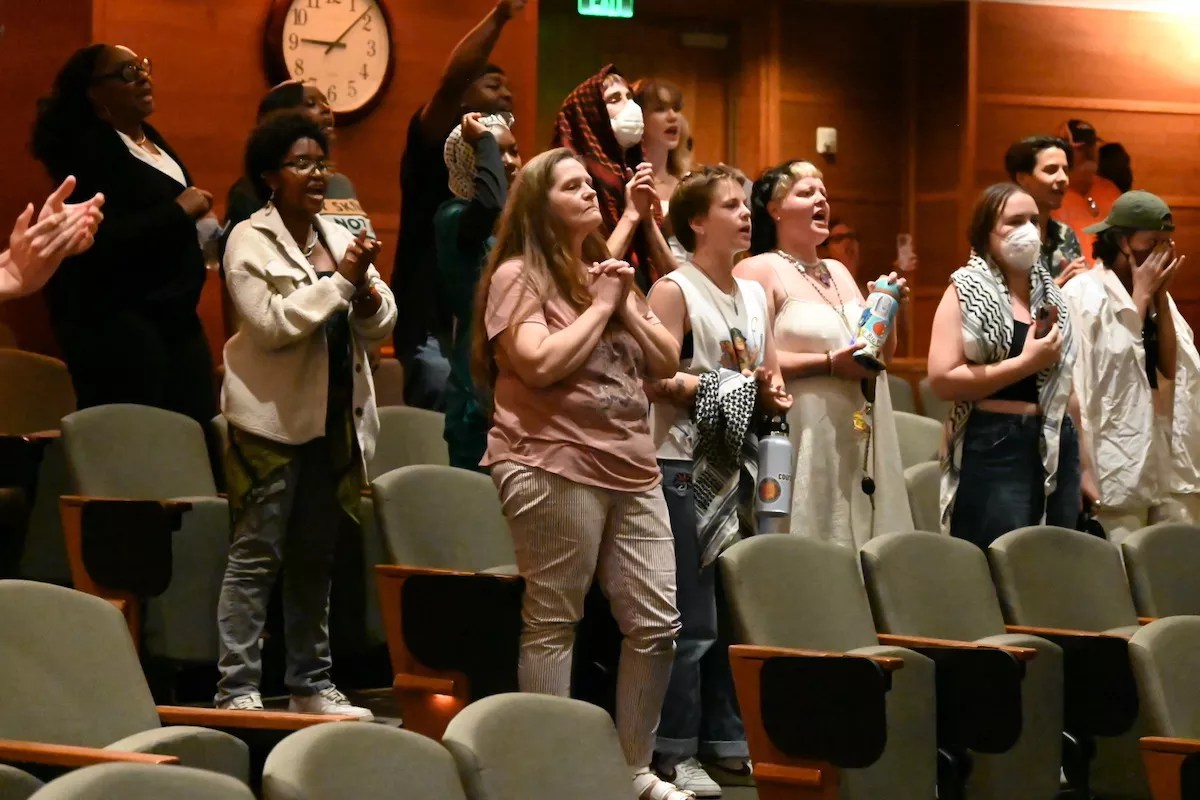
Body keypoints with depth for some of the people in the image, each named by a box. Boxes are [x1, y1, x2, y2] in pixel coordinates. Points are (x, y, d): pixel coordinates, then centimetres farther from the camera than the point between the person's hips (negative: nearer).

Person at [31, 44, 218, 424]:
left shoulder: (148, 137, 16)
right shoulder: (86, 151, -11)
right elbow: (100, 239, -23)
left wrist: (194, 211, 8)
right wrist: (178, 211, -18)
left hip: (173, 314, 9)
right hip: (113, 321, -9)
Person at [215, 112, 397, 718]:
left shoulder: (339, 236, 12)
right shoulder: (250, 241, -5)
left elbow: (380, 327, 9)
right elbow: (271, 324, -18)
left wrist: (364, 287, -11)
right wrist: (339, 281, -17)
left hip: (334, 417, 6)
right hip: (274, 418, -6)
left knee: (314, 559, 12)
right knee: (256, 557, -6)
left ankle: (311, 684, 19)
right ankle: (236, 689, -4)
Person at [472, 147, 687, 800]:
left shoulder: (609, 273, 19)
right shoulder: (518, 276, -3)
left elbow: (667, 364, 15)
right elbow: (541, 365, -18)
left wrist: (627, 307, 1)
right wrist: (600, 306, -8)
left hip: (632, 469, 7)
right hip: (554, 470, -7)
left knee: (656, 624, 4)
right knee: (552, 625, -3)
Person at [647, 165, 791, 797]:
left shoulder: (754, 294, 15)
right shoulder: (674, 290, -7)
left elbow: (769, 376, 18)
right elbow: (655, 380, -16)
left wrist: (772, 392, -3)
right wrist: (722, 386, -19)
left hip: (738, 468, 8)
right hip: (683, 469, -8)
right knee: (692, 618, -7)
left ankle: (725, 740, 17)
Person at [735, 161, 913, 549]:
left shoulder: (838, 272, 19)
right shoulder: (758, 271, -5)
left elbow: (882, 354, 23)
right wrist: (829, 363, -19)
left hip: (864, 446, 8)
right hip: (806, 446, -8)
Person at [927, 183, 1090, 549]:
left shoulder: (1049, 292, 15)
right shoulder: (967, 291, -3)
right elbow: (942, 379, -14)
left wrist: (1083, 464, 19)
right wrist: (1026, 363, -16)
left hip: (1058, 447, 6)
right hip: (993, 449, -6)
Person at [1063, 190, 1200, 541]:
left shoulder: (1155, 292, 14)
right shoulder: (1085, 295, -8)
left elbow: (1171, 368, 6)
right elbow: (1079, 384, -16)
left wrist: (1160, 297, -1)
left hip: (1170, 462, 7)